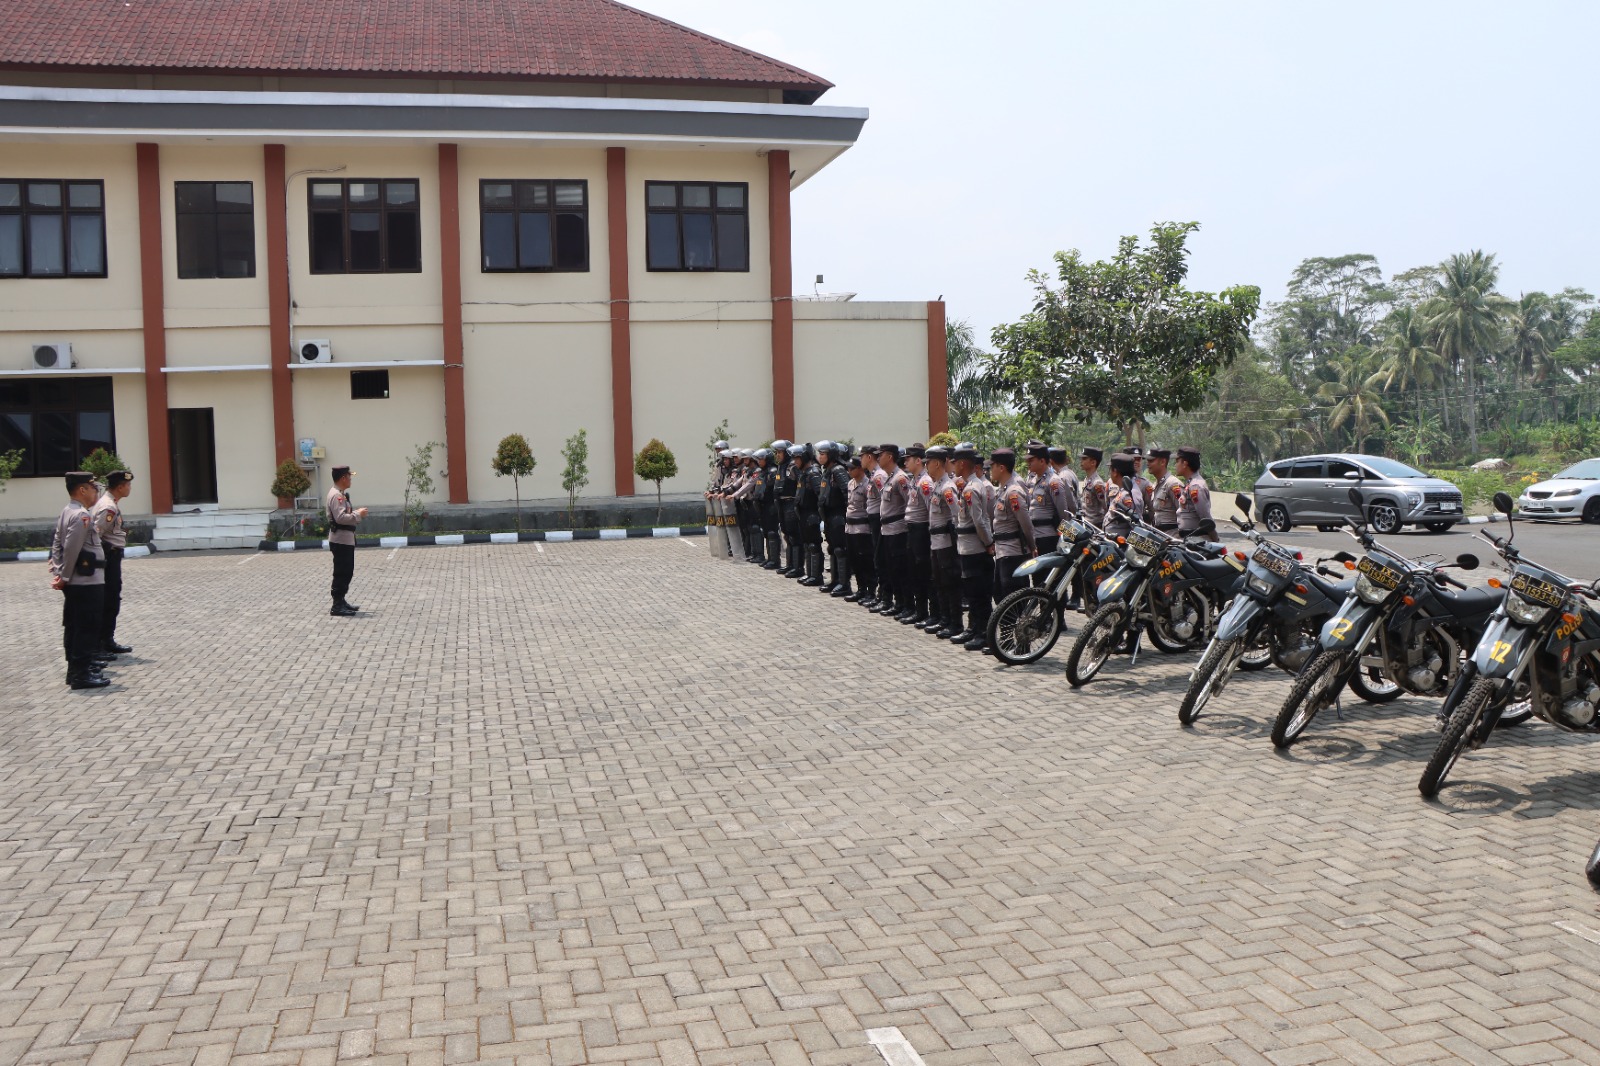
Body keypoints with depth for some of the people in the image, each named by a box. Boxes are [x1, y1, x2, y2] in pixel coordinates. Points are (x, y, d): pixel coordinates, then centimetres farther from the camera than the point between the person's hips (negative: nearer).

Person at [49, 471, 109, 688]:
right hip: (87, 582, -10)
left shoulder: (66, 513, 13)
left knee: (74, 626, 17)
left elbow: (57, 544, 13)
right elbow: (71, 550, -22)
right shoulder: (82, 516, -18)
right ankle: (82, 674, -2)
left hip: (75, 583, 10)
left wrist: (57, 573, 8)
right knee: (87, 628, -5)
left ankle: (77, 667, 26)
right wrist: (65, 577, -12)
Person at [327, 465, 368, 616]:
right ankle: (337, 606, -1)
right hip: (340, 539, -10)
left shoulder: (341, 494, 14)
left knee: (347, 572, 18)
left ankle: (341, 601, 27)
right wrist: (358, 514, -17)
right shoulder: (336, 495, -18)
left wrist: (356, 513, 8)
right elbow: (340, 517, -27)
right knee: (341, 573, -5)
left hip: (346, 539, 10)